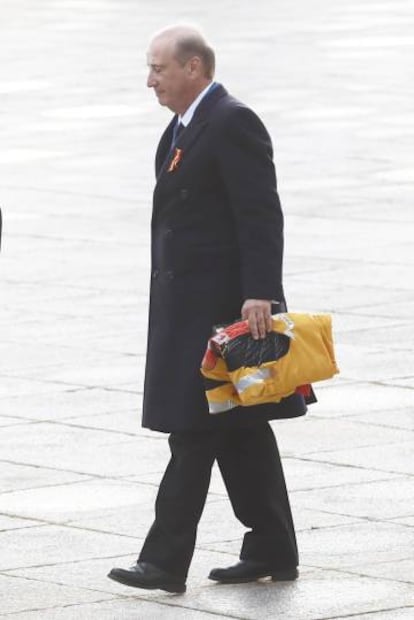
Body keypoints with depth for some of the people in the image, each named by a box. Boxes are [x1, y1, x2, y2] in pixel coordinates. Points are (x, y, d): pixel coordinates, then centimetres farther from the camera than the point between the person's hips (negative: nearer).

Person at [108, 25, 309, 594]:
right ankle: (272, 552, 18)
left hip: (221, 306, -10)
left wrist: (259, 294, -27)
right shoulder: (183, 129, 17)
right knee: (239, 433, 12)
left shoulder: (232, 124, -14)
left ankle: (166, 561, -10)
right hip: (191, 306, 10)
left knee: (195, 430, -9)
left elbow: (261, 216, -20)